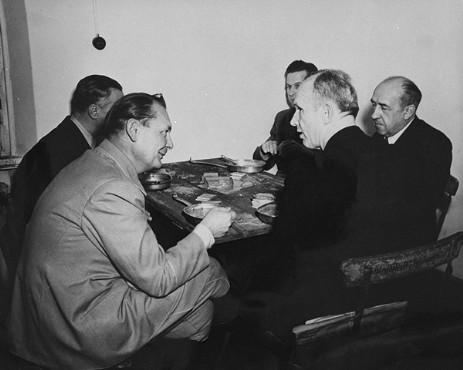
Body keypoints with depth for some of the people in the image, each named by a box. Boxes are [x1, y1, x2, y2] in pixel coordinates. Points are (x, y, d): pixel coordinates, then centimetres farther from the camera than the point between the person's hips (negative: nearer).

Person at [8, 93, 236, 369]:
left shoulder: (89, 164, 8)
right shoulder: (113, 190, -26)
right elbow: (157, 279, -22)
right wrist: (206, 233, -11)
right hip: (84, 331, -10)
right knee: (208, 272, -2)